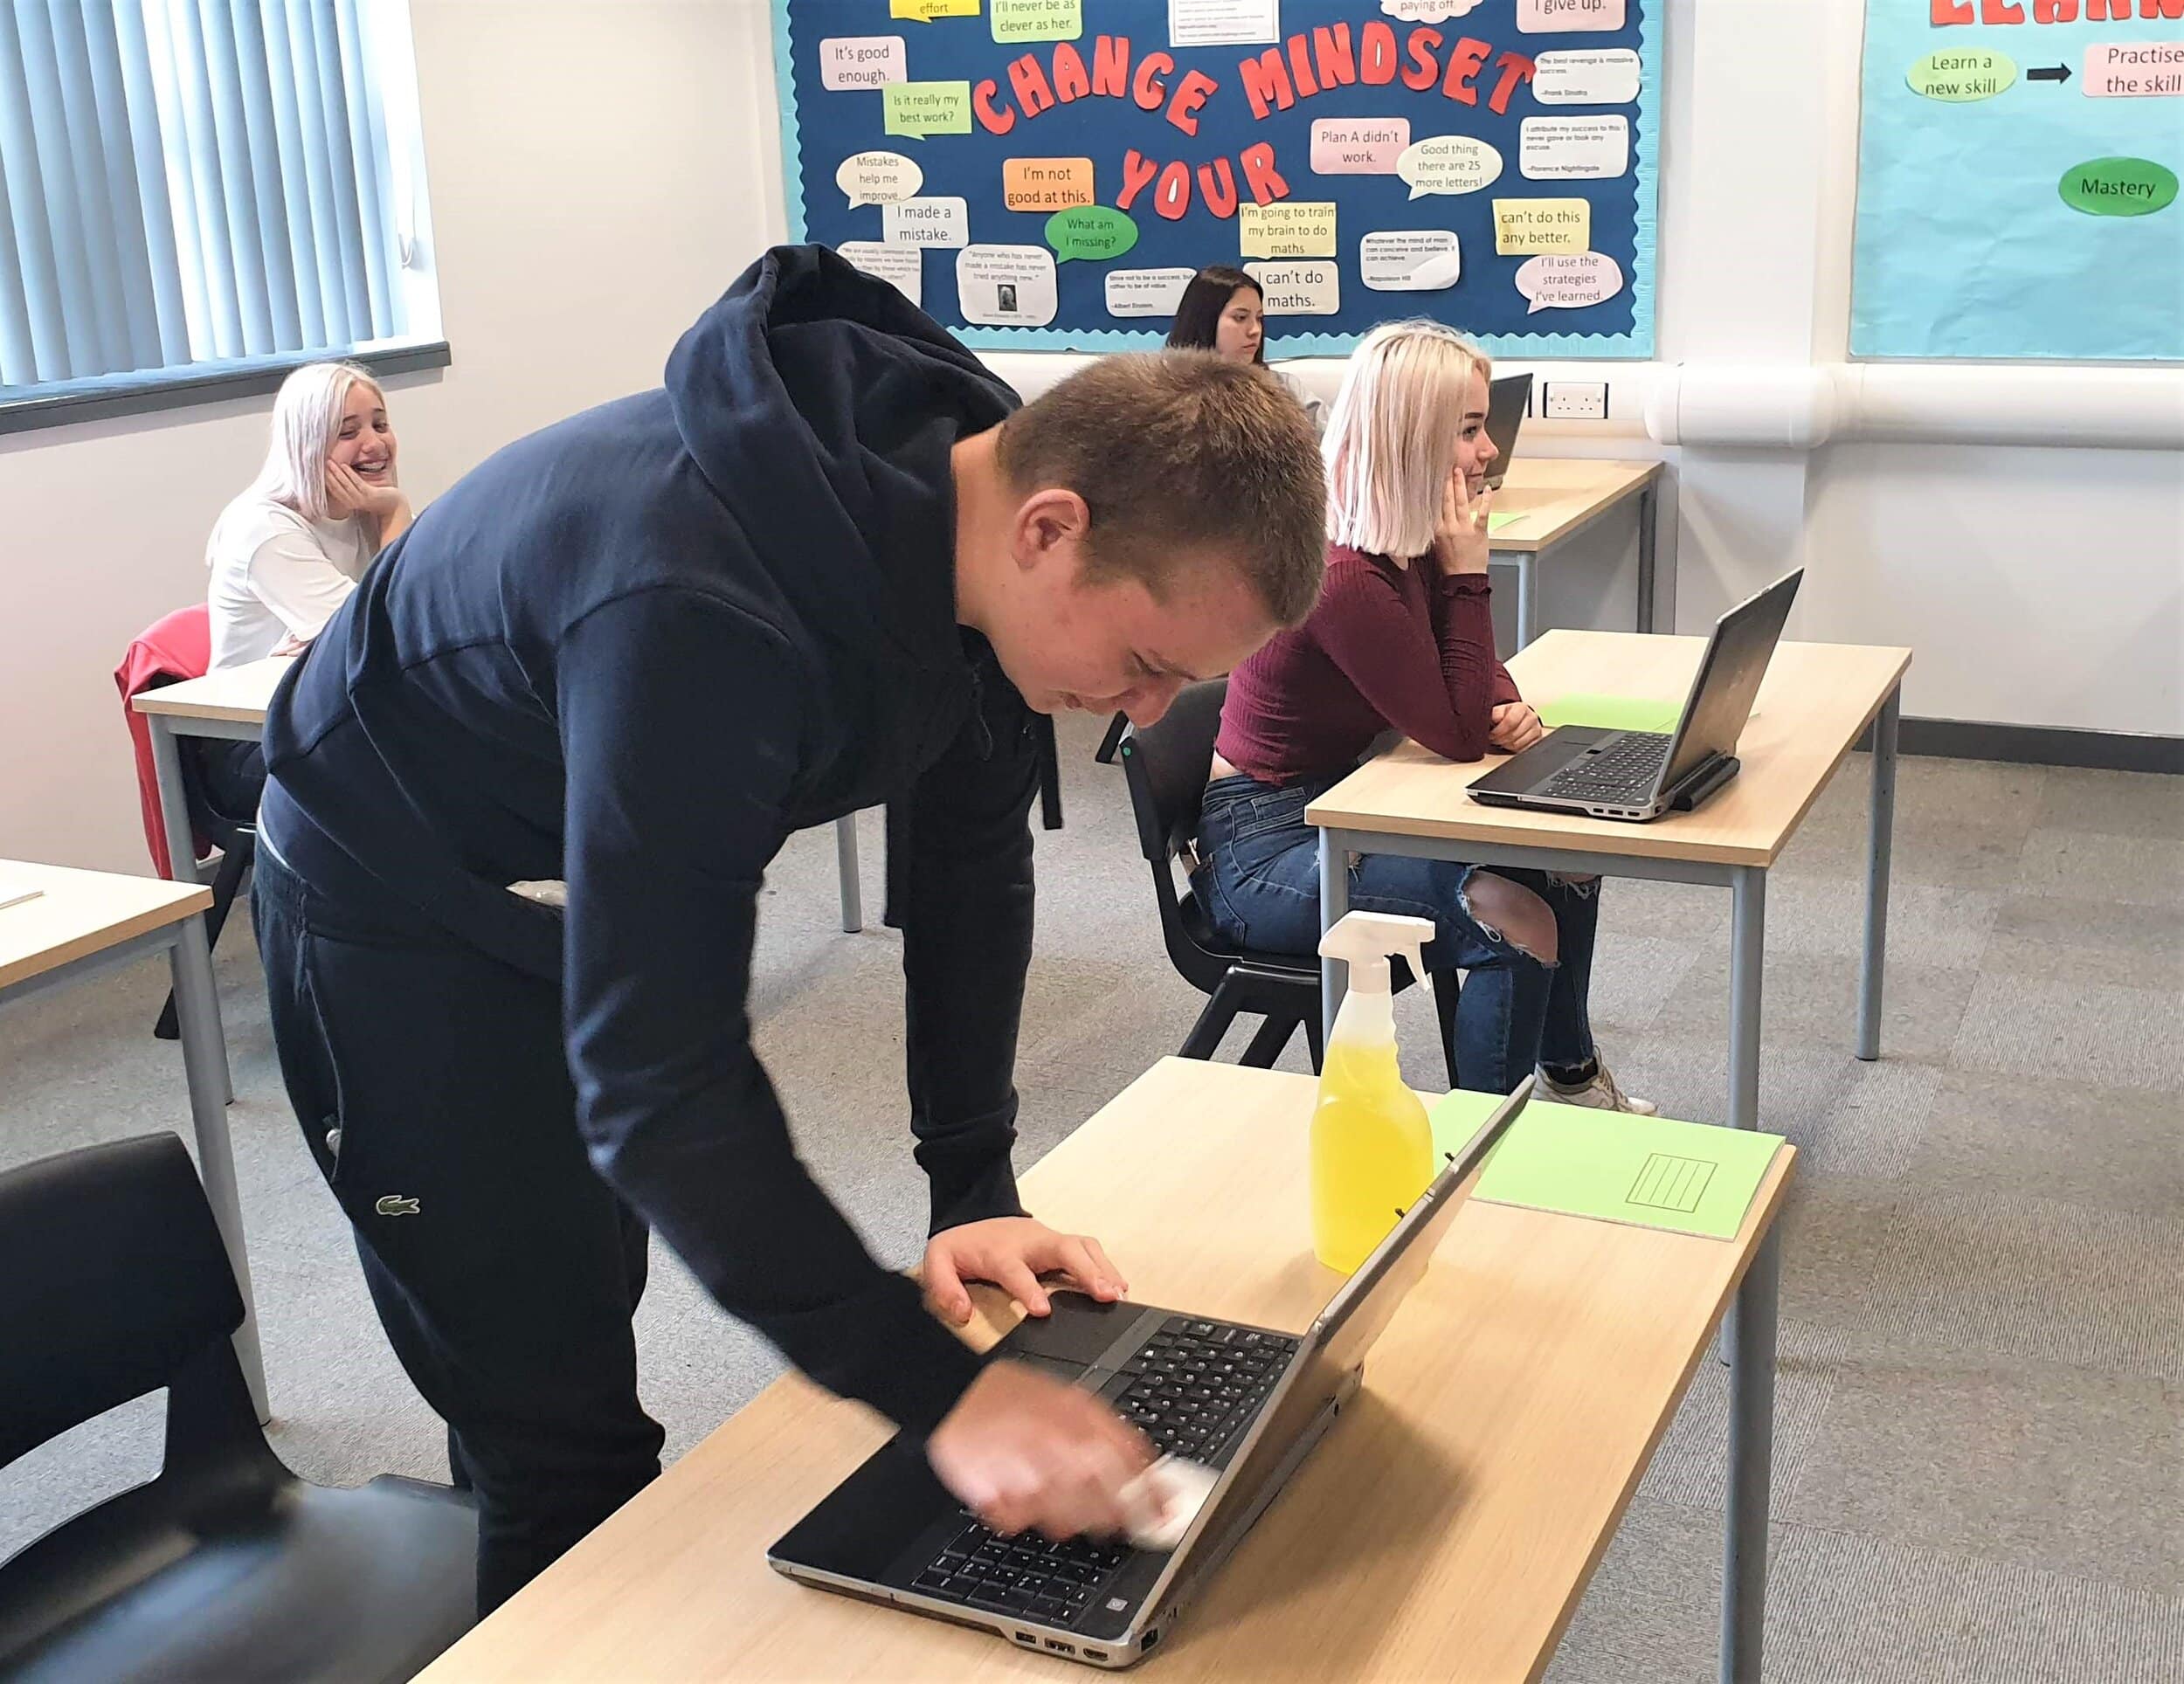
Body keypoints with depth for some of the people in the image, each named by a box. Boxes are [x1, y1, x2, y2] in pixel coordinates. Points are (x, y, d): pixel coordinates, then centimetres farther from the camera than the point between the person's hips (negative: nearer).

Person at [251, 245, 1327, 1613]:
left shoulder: (980, 486, -18)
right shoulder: (701, 617, -43)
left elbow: (969, 854, -7)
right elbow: (656, 1075, -40)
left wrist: (977, 1190, -10)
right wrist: (940, 1391, -41)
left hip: (593, 884, 8)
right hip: (398, 919, -7)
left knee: (583, 1321, 23)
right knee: (562, 1438, -5)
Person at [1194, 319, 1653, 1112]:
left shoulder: (1409, 546, 1)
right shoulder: (1342, 576, -28)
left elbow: (1471, 667, 14)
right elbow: (1459, 735, -21)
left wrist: (1508, 706, -9)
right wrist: (1467, 569, -20)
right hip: (1262, 850, -10)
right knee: (1515, 924, -23)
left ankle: (1571, 1077, 25)